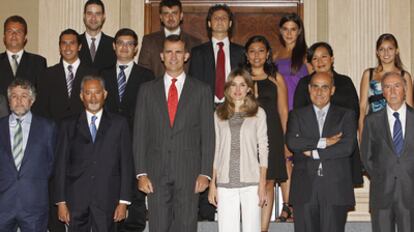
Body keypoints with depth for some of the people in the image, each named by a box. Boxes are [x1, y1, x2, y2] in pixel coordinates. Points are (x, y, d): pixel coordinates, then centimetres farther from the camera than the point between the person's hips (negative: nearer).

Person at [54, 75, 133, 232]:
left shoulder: (119, 124, 7)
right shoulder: (69, 126, 9)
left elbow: (126, 163, 4)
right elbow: (61, 165, 6)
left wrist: (124, 201, -2)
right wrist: (61, 202, 0)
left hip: (107, 201, -1)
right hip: (76, 200, 1)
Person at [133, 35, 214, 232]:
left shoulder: (201, 90, 7)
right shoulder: (147, 89, 10)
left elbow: (208, 135, 4)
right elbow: (139, 134, 6)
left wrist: (205, 173, -5)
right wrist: (141, 173, -2)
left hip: (189, 172, -1)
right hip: (156, 173, 1)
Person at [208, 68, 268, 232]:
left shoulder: (258, 113, 5)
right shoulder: (219, 114, 10)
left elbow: (263, 149, 4)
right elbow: (215, 150, 11)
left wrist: (262, 184, -3)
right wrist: (212, 183, 5)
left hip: (250, 181, -1)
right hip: (225, 183, 1)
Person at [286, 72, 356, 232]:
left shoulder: (346, 115, 10)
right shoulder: (297, 115, 13)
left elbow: (348, 146, -5)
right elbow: (291, 142, -5)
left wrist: (314, 153, -6)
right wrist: (323, 142, -11)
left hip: (335, 189, -1)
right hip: (304, 189, 1)